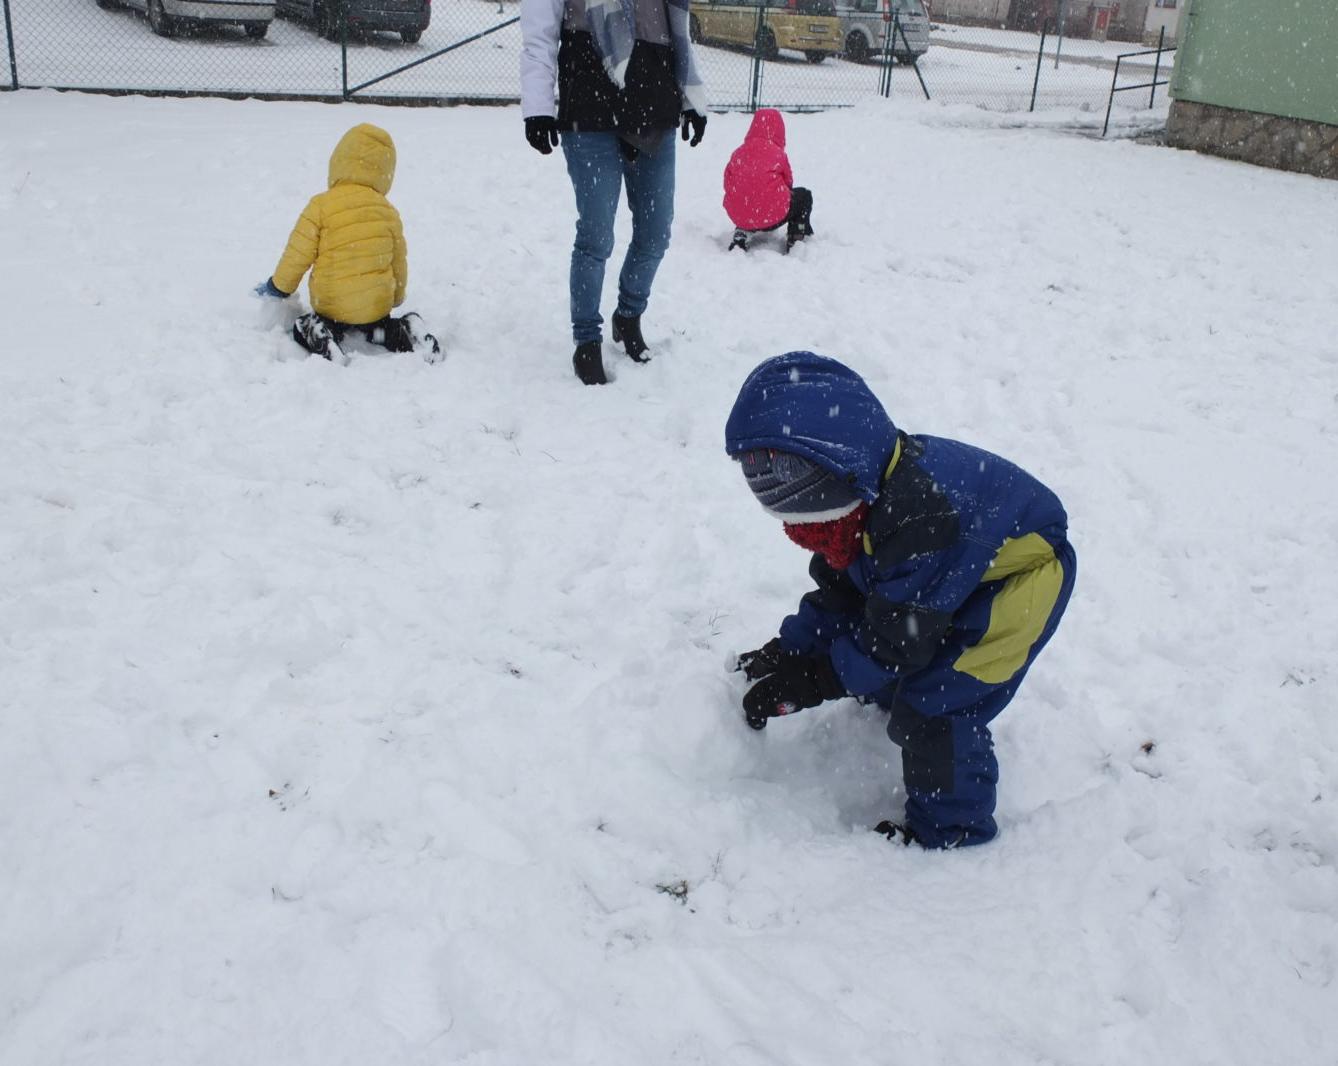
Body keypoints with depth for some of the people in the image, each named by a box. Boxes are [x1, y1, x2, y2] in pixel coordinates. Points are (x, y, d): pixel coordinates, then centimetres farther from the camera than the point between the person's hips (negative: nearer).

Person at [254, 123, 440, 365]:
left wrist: (278, 287, 9)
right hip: (378, 305, 3)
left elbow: (298, 253, -9)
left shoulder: (321, 205, -12)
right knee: (380, 327, 32)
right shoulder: (389, 211, 1)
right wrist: (396, 297, 30)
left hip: (332, 306, -3)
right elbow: (399, 261, 11)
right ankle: (407, 333, -2)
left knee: (302, 329, 20)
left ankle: (322, 343, -14)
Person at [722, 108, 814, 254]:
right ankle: (795, 238, 16)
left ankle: (741, 233, 16)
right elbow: (788, 182, 6)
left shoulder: (738, 153, 5)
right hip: (773, 216, -4)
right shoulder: (778, 153, -5)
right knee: (805, 196, 23)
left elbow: (729, 185, 11)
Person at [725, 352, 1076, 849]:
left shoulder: (916, 520, -39)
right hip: (954, 573, 9)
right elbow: (837, 591, 2)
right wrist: (788, 650, -7)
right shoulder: (861, 499, -11)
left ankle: (951, 832, 5)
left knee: (932, 706, -14)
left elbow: (897, 636, -30)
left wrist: (810, 682, -25)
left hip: (1021, 575, -9)